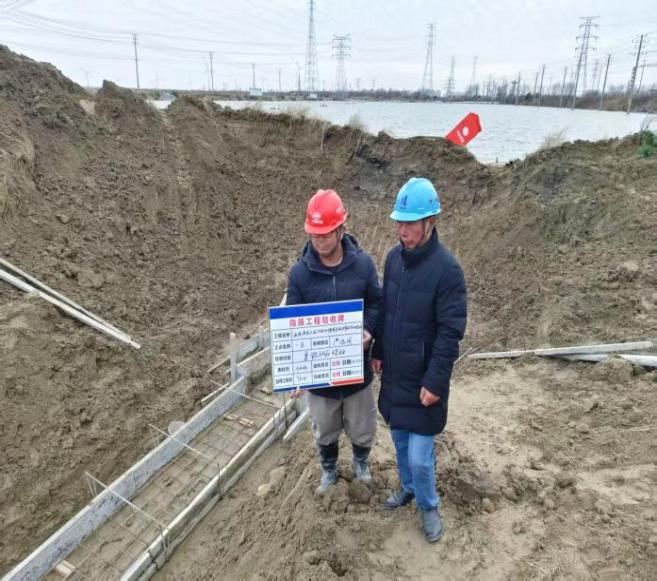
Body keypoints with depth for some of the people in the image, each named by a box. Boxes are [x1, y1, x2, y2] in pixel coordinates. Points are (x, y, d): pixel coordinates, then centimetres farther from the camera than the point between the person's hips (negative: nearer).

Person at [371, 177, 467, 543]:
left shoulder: (446, 268, -21)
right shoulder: (394, 258, 0)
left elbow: (451, 332, -19)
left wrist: (435, 381, -20)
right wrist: (378, 352, 13)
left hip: (423, 380, -6)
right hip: (393, 373, 6)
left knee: (419, 456, 2)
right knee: (400, 439, 22)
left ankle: (429, 506, 30)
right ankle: (409, 488, 47)